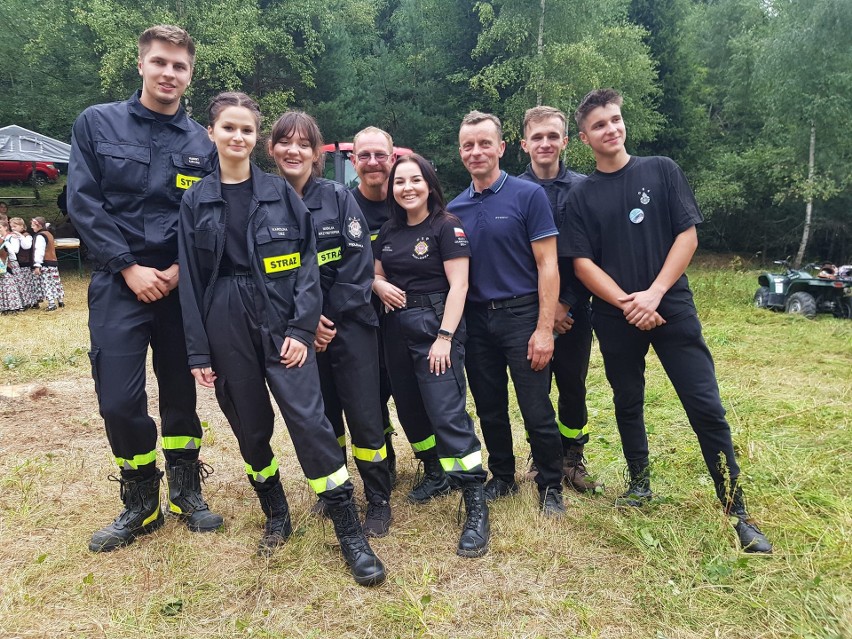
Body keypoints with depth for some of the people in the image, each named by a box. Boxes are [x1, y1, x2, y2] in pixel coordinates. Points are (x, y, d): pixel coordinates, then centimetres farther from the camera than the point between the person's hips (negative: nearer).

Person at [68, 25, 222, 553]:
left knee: (182, 390, 9)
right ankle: (141, 502, 18)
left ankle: (187, 490, 27)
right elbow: (83, 202, -2)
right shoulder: (97, 123, 4)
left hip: (182, 286, 1)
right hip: (120, 284, -1)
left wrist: (180, 270, -10)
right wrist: (129, 267, -10)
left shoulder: (202, 142, 5)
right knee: (119, 400, -4)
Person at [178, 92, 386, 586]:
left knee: (309, 418, -10)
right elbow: (191, 279, 6)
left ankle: (350, 532, 0)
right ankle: (276, 515, 31)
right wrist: (198, 351, 2)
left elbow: (308, 262, -1)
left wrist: (301, 328, -10)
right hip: (225, 325, 2)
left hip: (281, 319, -2)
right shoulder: (196, 200, 7)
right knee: (250, 424, 10)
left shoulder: (281, 192, 3)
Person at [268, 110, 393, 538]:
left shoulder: (338, 197, -2)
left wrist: (331, 318, -12)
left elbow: (358, 262, -7)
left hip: (349, 323, -2)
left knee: (364, 416, -2)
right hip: (300, 330, 2)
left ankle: (379, 501, 17)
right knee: (321, 415, 12)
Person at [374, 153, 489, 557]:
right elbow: (375, 272, 20)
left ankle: (476, 509, -7)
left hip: (435, 324, -7)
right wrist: (378, 285, -5)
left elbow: (458, 285, -11)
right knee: (410, 410, 13)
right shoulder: (388, 231, 13)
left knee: (447, 414, -12)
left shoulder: (446, 227, -5)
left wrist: (445, 336, -19)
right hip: (396, 327, 7)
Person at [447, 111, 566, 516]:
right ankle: (502, 478, 34)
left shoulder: (528, 195, -5)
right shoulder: (455, 209, 8)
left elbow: (547, 265, -8)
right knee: (489, 410, 14)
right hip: (475, 320, 5)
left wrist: (544, 328, -15)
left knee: (537, 412, 1)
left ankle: (550, 487, 22)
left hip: (521, 315, -4)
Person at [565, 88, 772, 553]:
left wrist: (654, 294, -13)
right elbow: (582, 262, -2)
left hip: (671, 307, -1)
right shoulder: (581, 195, 4)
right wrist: (626, 303, -15)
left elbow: (688, 235, -1)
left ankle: (737, 512, 8)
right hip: (615, 317, 1)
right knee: (628, 404, 13)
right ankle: (640, 484, 32)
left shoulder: (662, 171, 4)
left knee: (706, 408, -4)